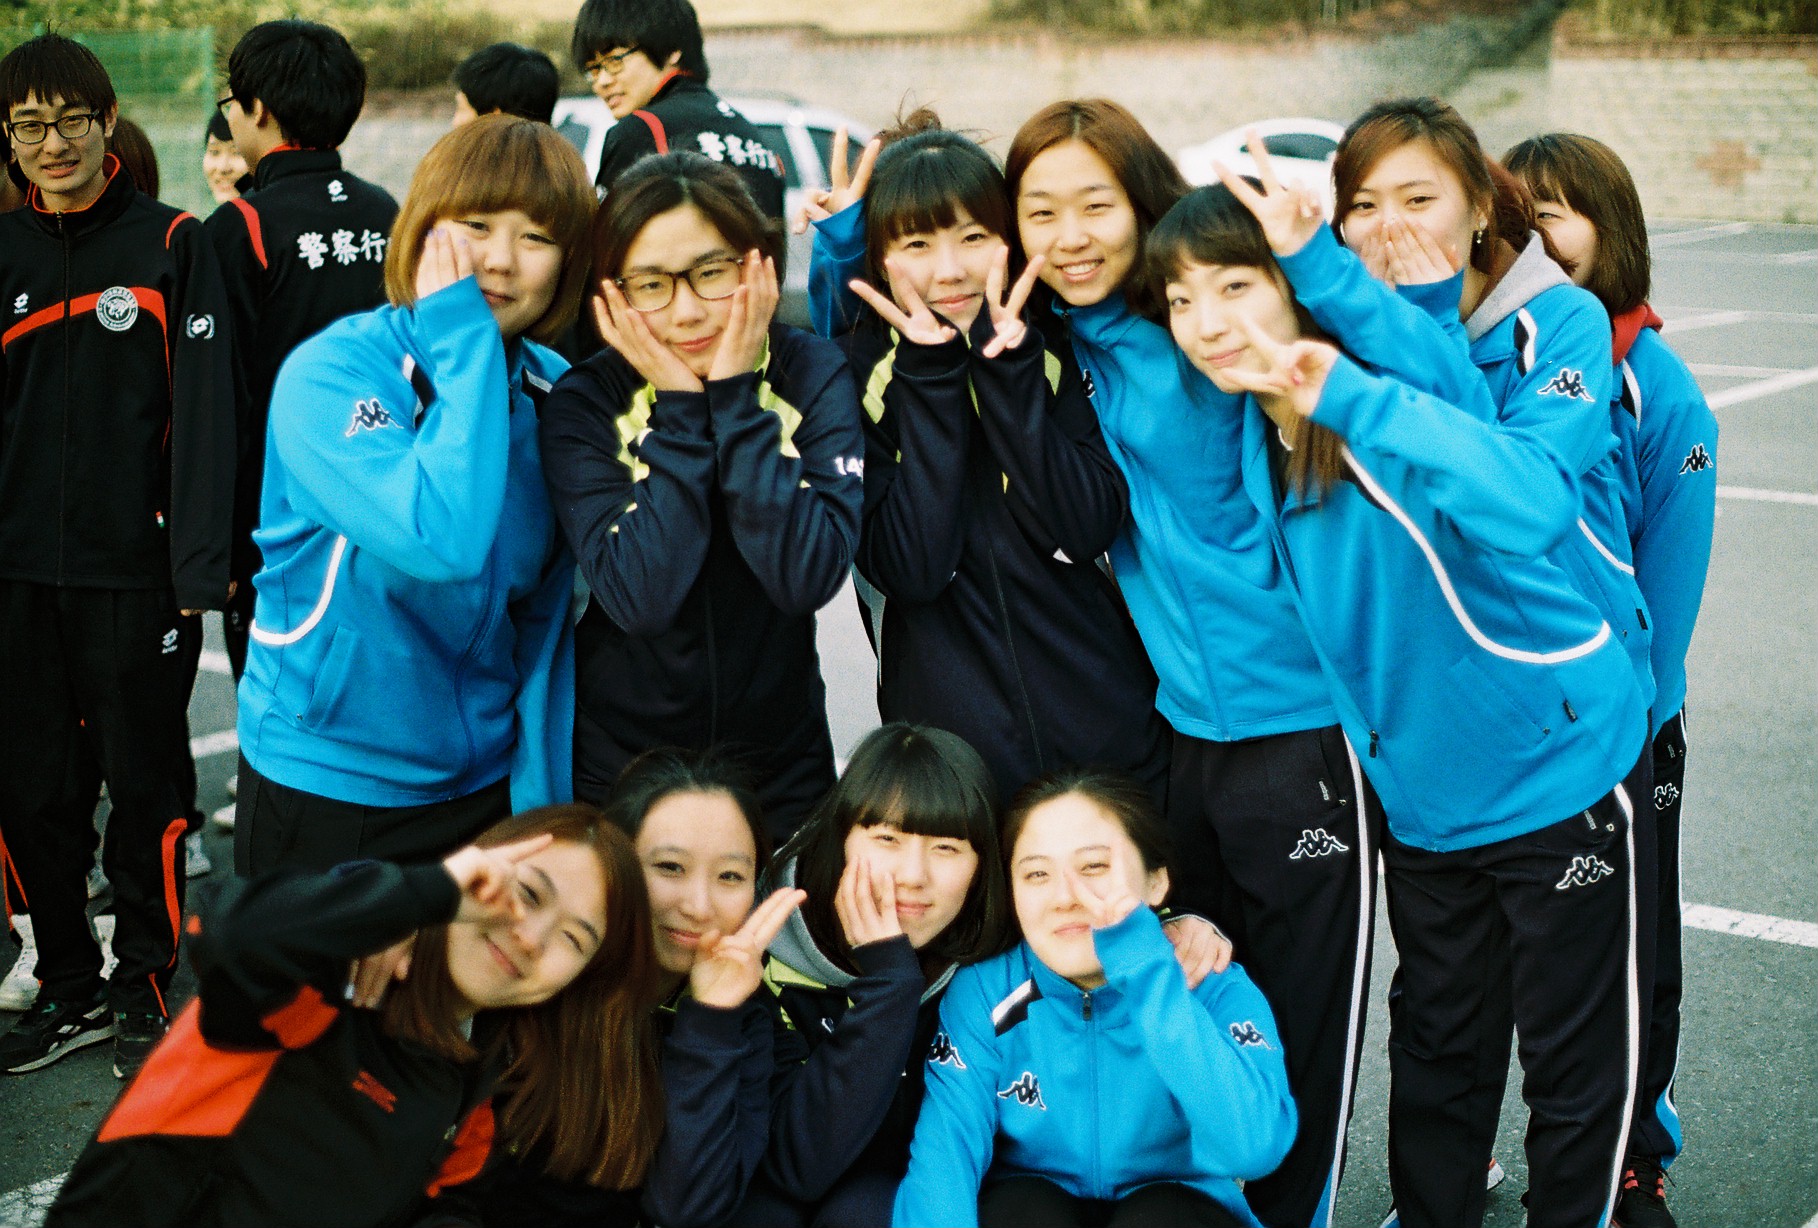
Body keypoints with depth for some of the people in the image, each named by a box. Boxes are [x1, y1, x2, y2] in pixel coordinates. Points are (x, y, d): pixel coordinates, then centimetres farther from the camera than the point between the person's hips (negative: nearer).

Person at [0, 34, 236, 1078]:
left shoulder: (170, 243, -3)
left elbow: (204, 407, -8)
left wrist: (201, 562, -15)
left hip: (134, 570, -4)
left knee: (145, 786, 4)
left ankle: (150, 990, 19)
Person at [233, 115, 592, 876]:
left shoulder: (555, 394, -1)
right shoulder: (329, 373, -17)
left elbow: (545, 613, 6)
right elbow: (442, 541, -33)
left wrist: (544, 787, 2)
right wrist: (462, 341, -25)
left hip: (487, 784, 5)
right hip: (323, 789, -4)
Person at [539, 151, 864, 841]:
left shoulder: (814, 375, -11)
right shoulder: (583, 406, -12)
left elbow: (809, 578, -23)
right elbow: (641, 598, -24)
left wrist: (736, 396, -23)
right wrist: (681, 410, -24)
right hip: (620, 764, -1)